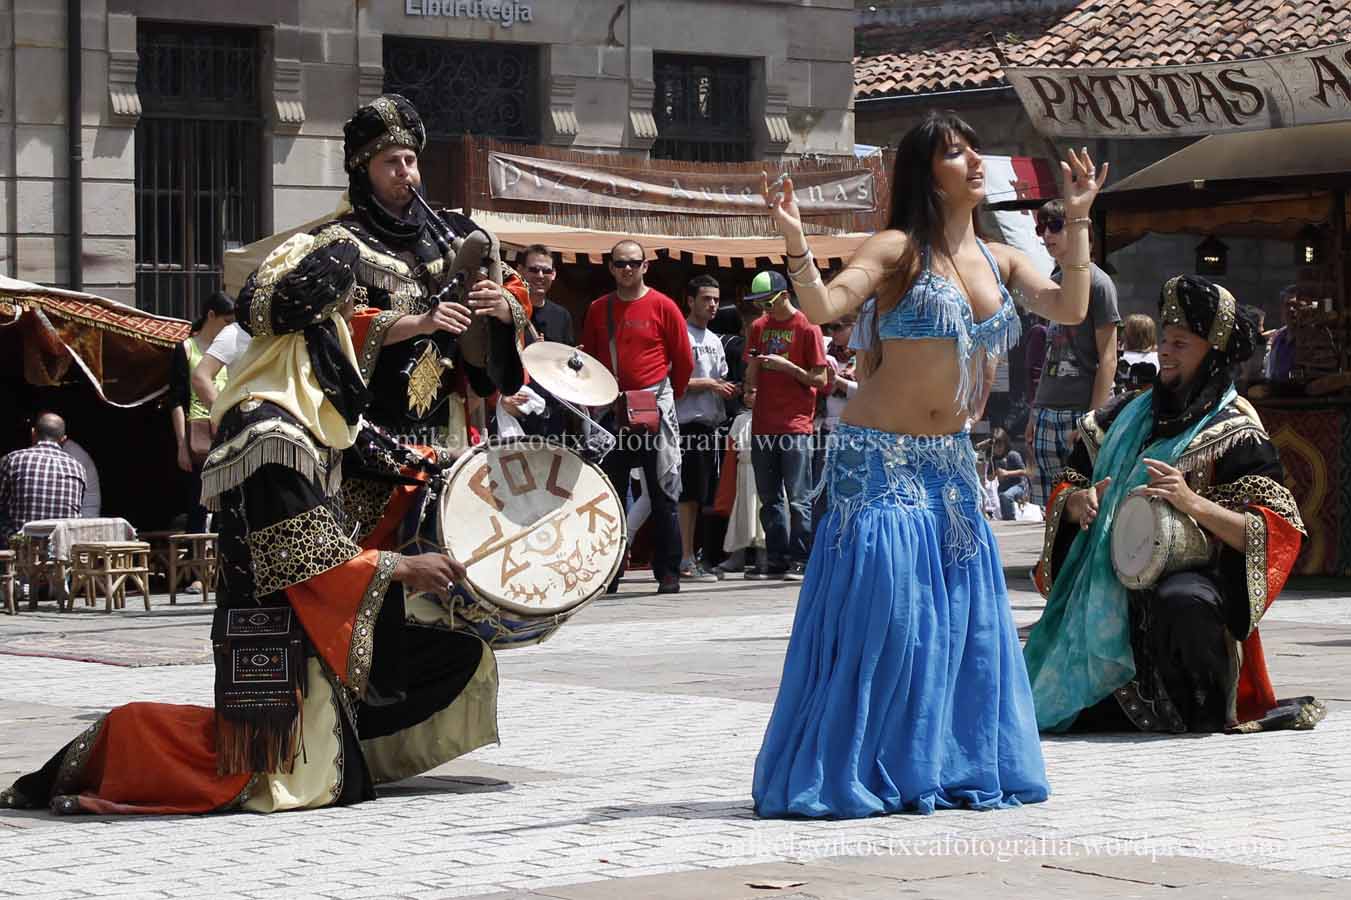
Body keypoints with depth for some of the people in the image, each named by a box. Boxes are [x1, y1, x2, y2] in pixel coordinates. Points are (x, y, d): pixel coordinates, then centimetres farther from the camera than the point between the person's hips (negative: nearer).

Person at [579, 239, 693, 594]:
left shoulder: (662, 306, -2)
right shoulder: (598, 309, 9)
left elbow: (683, 359, 4)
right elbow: (589, 358, 16)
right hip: (610, 411, 4)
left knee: (662, 493, -2)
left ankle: (668, 573, 1)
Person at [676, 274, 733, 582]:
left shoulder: (715, 340, 22)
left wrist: (729, 388, 4)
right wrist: (709, 384, -11)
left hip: (710, 422, 9)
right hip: (689, 421, -9)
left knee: (704, 494, 9)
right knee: (691, 492, -11)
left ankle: (693, 554, 15)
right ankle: (687, 560, -10)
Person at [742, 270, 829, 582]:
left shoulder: (807, 328, -4)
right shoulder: (759, 327, 14)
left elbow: (820, 380, -5)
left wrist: (786, 366, -15)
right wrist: (750, 390, -2)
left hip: (796, 424, -6)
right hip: (763, 424, 6)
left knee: (798, 498, -7)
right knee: (769, 498, 8)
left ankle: (800, 560, -5)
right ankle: (777, 559, 13)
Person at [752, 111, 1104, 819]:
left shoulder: (999, 261, 11)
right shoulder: (898, 249, -6)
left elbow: (1069, 309, -2)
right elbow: (822, 306, -19)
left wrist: (1076, 220, -7)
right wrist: (795, 243, -35)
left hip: (949, 461, 6)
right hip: (879, 459, -6)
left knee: (964, 610, 5)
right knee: (881, 608, -10)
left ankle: (954, 766, 17)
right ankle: (850, 775, -2)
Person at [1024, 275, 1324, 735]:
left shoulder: (1234, 434, -4)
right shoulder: (1127, 416, 13)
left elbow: (1277, 532, -14)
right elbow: (1065, 494, 17)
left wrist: (1193, 503, -26)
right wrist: (1080, 502, -8)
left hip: (1190, 577, -6)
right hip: (1108, 586, 6)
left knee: (1183, 604, -42)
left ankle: (1210, 713, -15)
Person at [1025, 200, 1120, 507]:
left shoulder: (1097, 282, -4)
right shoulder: (1050, 283, 17)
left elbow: (1107, 359, -8)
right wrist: (1034, 415, 15)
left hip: (1084, 412, -7)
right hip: (1047, 413, 7)